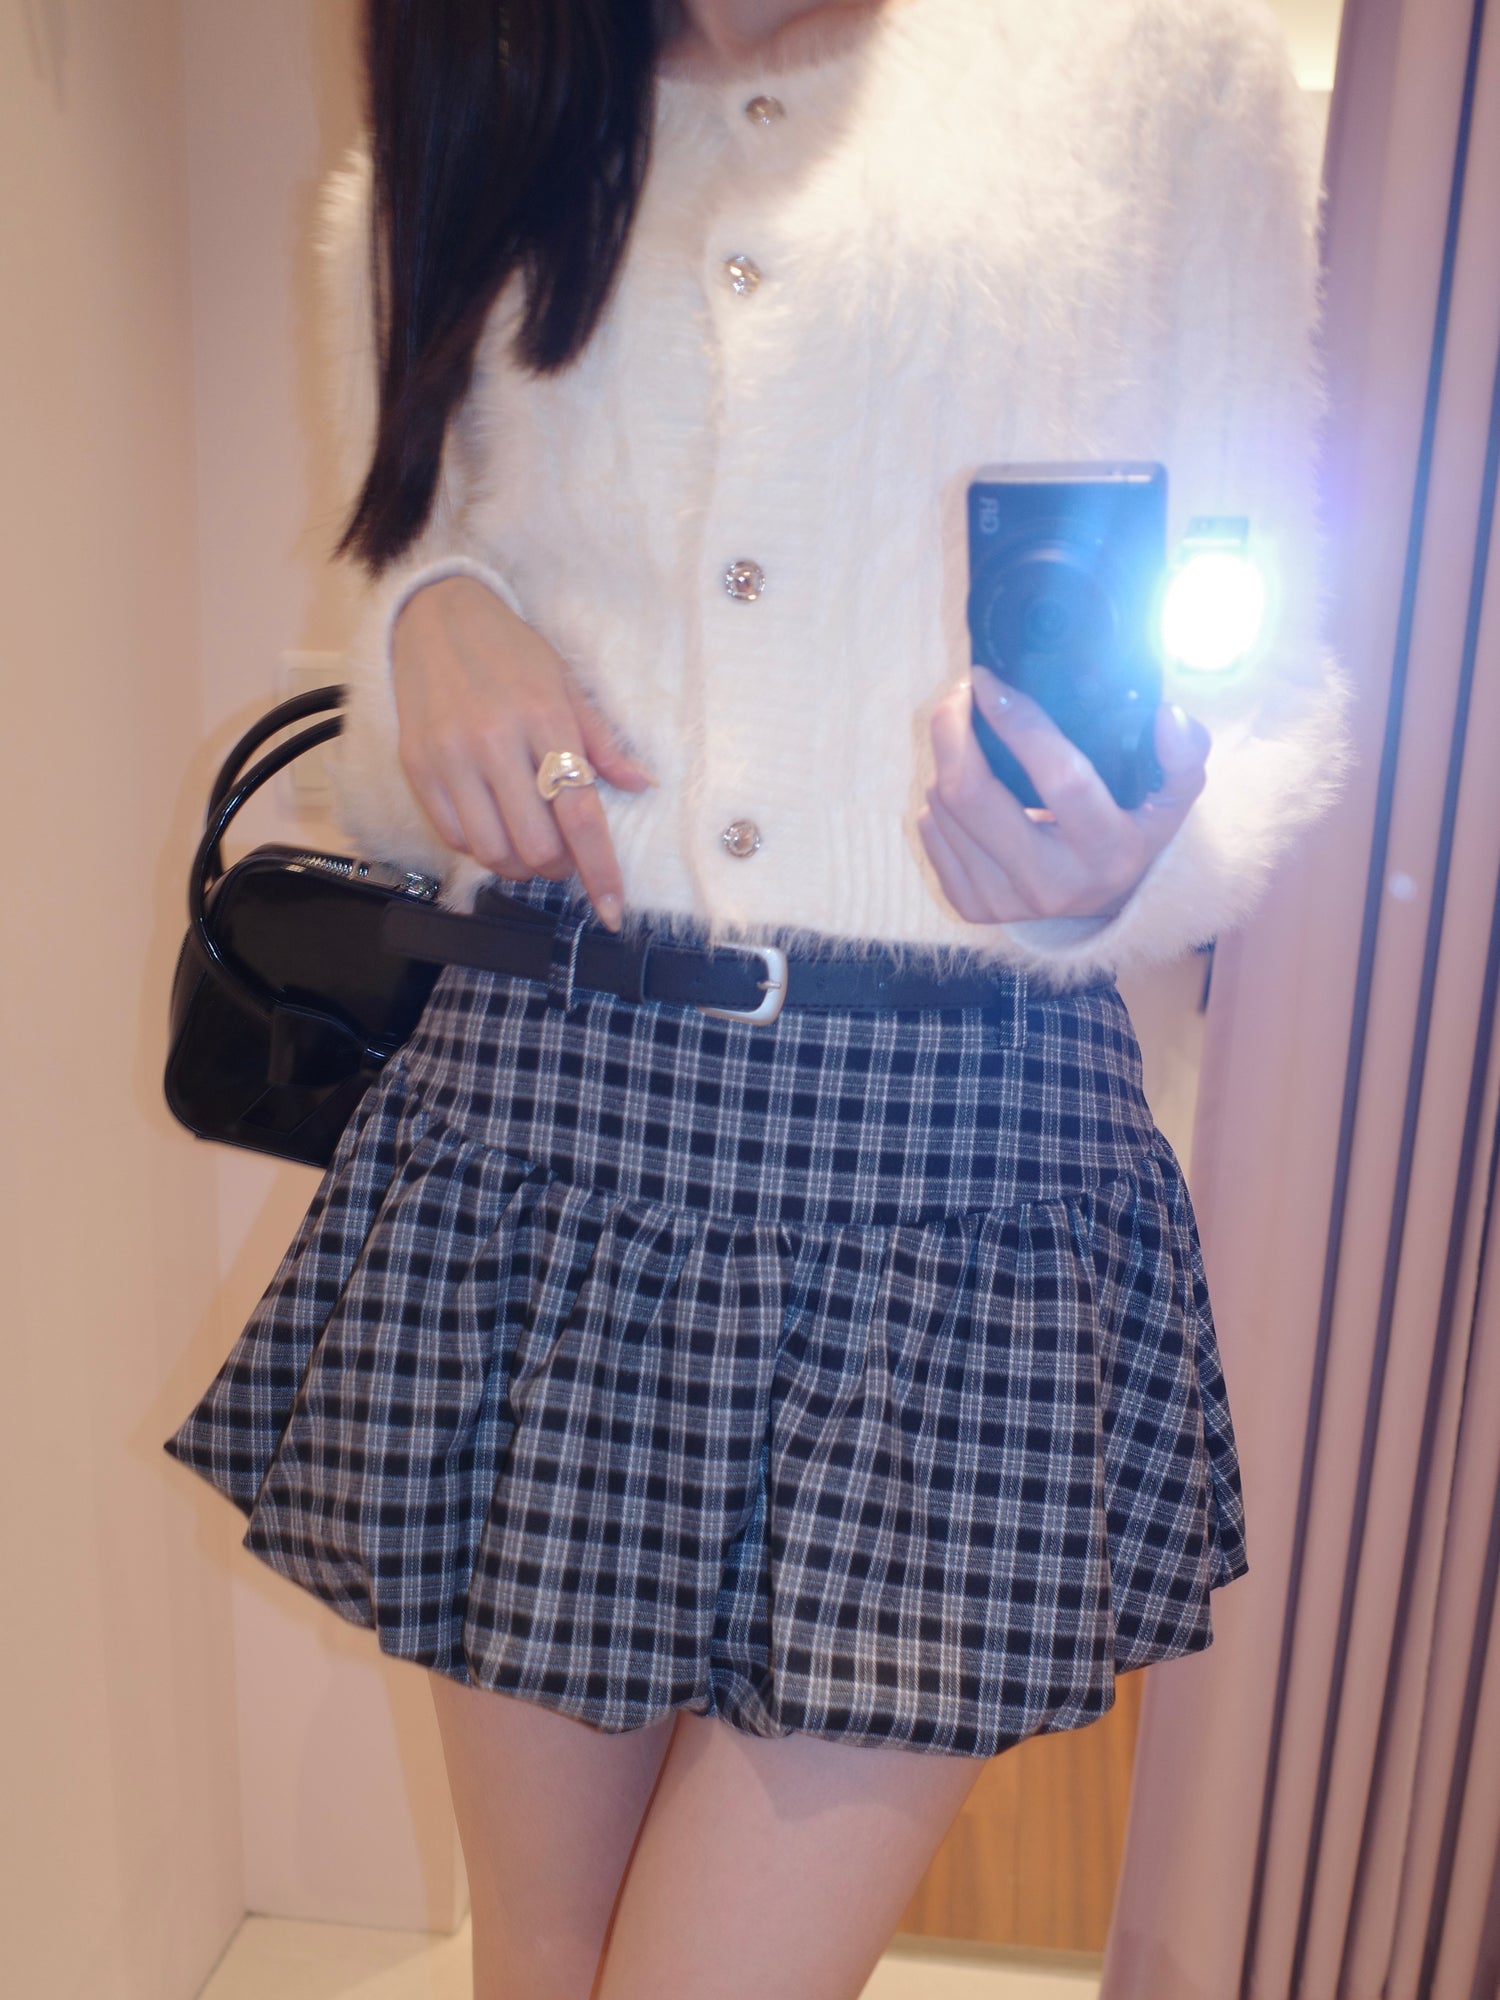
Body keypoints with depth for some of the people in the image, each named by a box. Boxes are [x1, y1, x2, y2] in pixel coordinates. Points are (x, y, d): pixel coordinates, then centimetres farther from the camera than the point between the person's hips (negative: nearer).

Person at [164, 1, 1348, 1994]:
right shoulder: (434, 177, 18)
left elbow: (1274, 664, 6)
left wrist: (1131, 866, -16)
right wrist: (434, 622, -3)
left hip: (967, 1154, -2)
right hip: (539, 1102, 3)